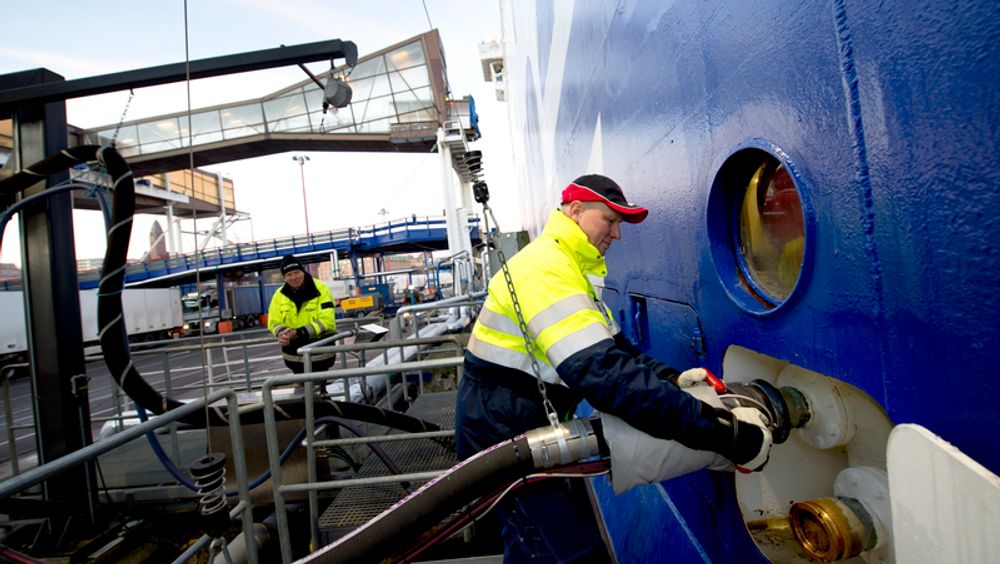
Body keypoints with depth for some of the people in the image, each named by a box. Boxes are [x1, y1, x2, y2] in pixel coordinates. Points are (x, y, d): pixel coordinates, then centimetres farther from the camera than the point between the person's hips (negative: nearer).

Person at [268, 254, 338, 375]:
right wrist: (282, 333, -20)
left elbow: (326, 321, -20)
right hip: (294, 355, 5)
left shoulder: (321, 289, -12)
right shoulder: (280, 294, 2)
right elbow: (274, 321, 4)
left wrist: (298, 332, -26)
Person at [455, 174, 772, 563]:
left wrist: (673, 378, -7)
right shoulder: (547, 268, -23)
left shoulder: (566, 268, 12)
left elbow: (612, 348, 10)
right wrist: (725, 432, -32)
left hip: (531, 429, 10)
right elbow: (604, 373, -34)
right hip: (502, 438, -10)